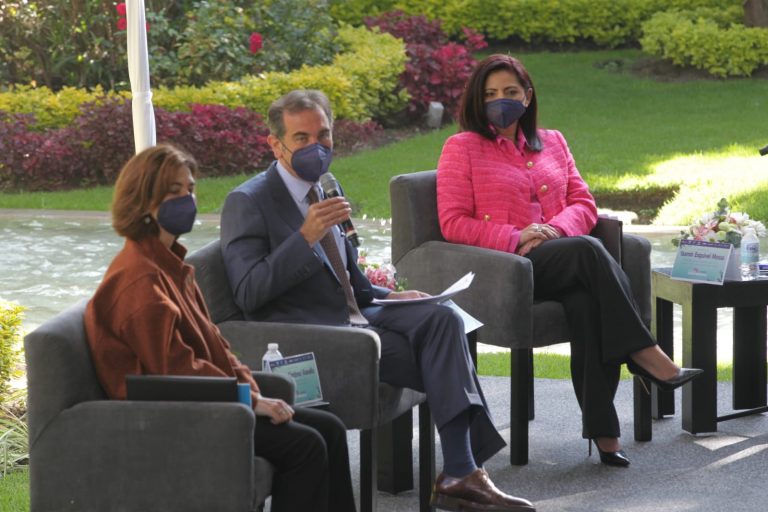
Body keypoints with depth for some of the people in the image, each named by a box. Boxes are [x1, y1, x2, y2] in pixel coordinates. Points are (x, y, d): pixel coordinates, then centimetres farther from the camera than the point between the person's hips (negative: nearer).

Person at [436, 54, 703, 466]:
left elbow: (583, 203, 16)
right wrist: (516, 238, -12)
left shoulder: (552, 142, 23)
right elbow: (453, 224, 0)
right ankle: (646, 356, -33)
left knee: (588, 299, -34)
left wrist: (556, 229, -7)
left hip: (559, 256, 4)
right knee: (588, 251, -33)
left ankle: (602, 427, -37)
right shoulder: (462, 148, 9)